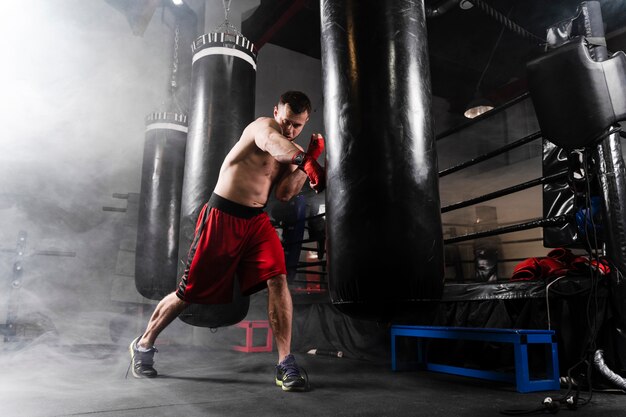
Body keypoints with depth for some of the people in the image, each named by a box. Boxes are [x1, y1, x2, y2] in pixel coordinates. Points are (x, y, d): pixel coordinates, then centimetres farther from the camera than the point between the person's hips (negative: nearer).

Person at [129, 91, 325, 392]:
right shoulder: (262, 125, -10)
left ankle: (285, 364, -7)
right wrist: (303, 158, -54)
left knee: (277, 279, -15)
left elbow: (284, 194, -4)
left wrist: (309, 159, -13)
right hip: (222, 217, -6)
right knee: (190, 291, 5)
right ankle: (143, 345, 30)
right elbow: (273, 142, -36)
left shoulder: (287, 152, 11)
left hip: (256, 221, 6)